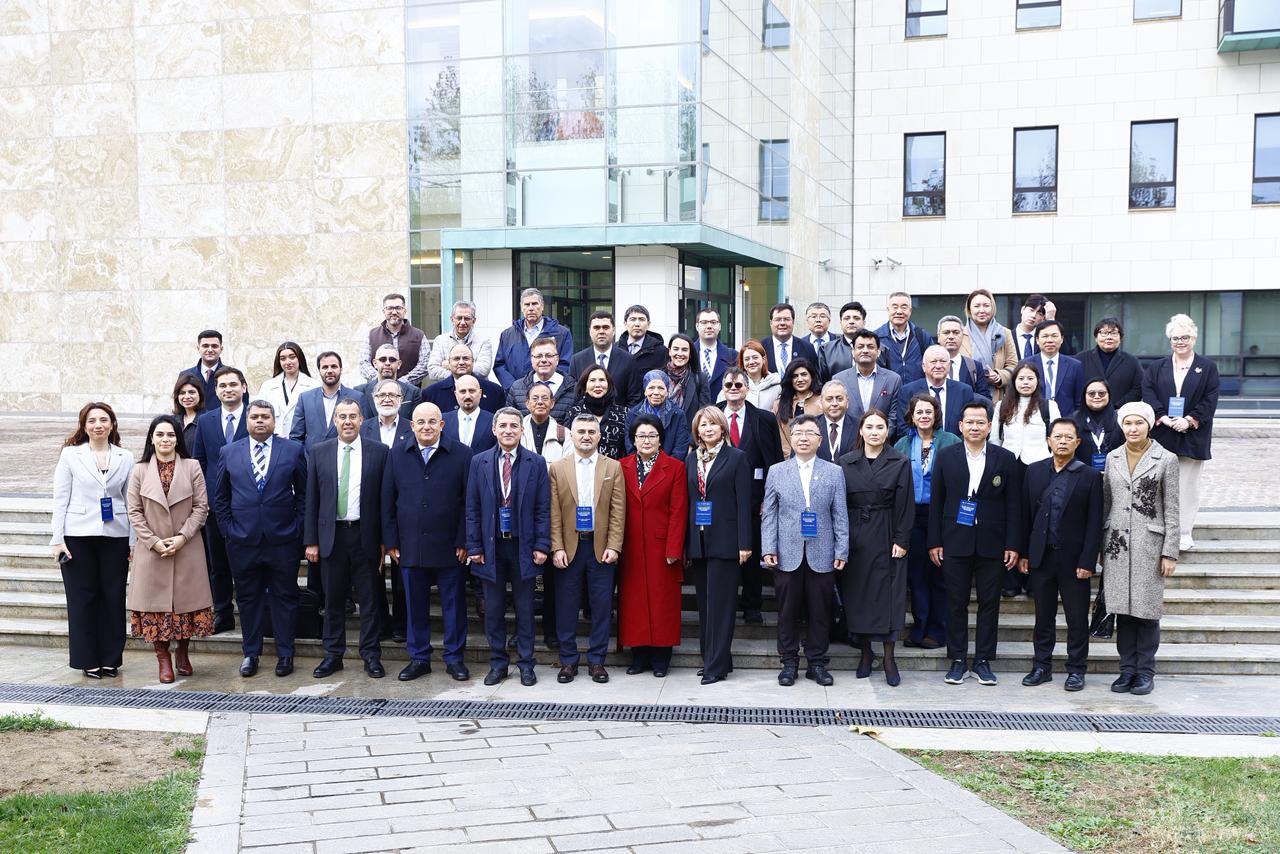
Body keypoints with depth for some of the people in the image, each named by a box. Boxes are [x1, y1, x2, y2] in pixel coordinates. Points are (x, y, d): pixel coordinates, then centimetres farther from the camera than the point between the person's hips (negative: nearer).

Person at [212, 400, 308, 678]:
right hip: (243, 540, 1)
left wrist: (297, 527, -1)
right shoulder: (229, 452, 6)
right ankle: (250, 653, 19)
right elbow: (220, 496, 11)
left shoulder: (293, 451, 3)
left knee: (285, 597, 5)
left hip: (283, 539, -1)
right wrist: (228, 528, 2)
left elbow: (304, 493, 5)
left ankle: (285, 654, 14)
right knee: (248, 598, 9)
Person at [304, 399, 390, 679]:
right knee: (333, 599, 10)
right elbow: (312, 499, 5)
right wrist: (311, 540, 1)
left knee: (370, 599, 4)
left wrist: (385, 540, -3)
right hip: (332, 535, 2)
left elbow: (385, 498, 0)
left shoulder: (379, 451, 0)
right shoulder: (319, 452, 4)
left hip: (365, 534, -1)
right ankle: (333, 655, 20)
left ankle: (371, 655, 14)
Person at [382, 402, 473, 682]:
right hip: (410, 545, 2)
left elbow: (468, 501, -4)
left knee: (454, 603, 6)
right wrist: (390, 541, 2)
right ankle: (419, 658, 22)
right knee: (415, 604, 10)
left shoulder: (461, 454, -3)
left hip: (449, 546, -2)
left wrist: (463, 541, -8)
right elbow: (387, 500, 7)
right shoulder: (397, 455, 5)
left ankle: (454, 658, 18)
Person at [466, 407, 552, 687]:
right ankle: (498, 662, 20)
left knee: (524, 608, 7)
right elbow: (472, 508, 3)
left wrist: (541, 545, -7)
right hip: (491, 546, 1)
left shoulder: (536, 463, 0)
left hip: (523, 547, -1)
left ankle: (526, 664, 17)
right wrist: (474, 546, -2)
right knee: (493, 608, 8)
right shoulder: (479, 462, 3)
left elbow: (543, 508, -1)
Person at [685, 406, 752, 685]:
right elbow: (687, 500, 12)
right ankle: (710, 659, 18)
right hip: (697, 541, 5)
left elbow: (743, 502, -6)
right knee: (704, 604, 10)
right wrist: (685, 543, 7)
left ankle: (717, 665, 0)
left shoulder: (737, 458, -3)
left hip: (724, 541, -5)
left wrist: (744, 543, -11)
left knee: (720, 603, -4)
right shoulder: (691, 459, 12)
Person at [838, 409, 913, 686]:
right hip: (855, 537, 2)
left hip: (887, 539, -2)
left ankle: (889, 658, 5)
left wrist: (901, 540, -8)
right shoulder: (846, 462, 5)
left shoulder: (900, 463, 0)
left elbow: (905, 505, -2)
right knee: (857, 593, 5)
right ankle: (865, 652, 17)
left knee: (889, 594, -2)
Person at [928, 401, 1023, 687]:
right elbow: (936, 501, 4)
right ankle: (958, 660, 15)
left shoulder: (1005, 459, 2)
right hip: (955, 543, 0)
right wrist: (934, 542, -1)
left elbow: (1014, 505, 2)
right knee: (956, 603, 5)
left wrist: (1013, 545, -3)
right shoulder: (946, 456, 3)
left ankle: (983, 660, 16)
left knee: (989, 603, 5)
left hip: (991, 544, 0)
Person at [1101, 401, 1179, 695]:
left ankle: (1145, 671, 12)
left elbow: (1171, 510, -2)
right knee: (1123, 608, 6)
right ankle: (1127, 669, 15)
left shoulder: (1166, 459, -2)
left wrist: (1170, 552, -5)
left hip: (1149, 543, -3)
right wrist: (1100, 546, 12)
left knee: (1147, 608, 0)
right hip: (1116, 543, 3)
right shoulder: (1112, 458, 9)